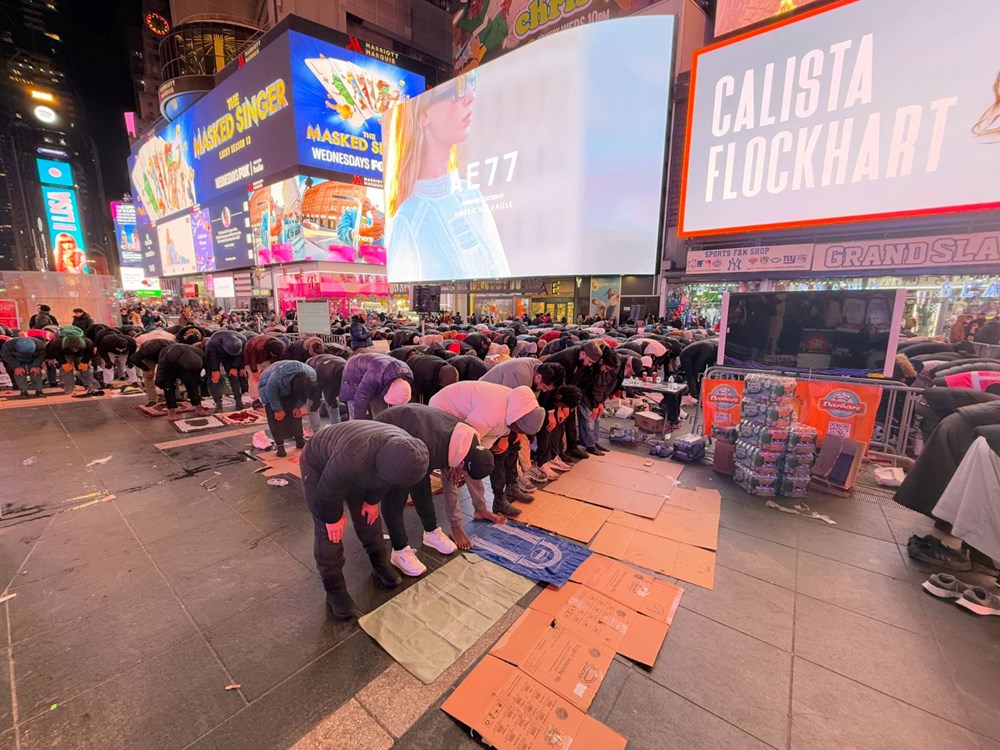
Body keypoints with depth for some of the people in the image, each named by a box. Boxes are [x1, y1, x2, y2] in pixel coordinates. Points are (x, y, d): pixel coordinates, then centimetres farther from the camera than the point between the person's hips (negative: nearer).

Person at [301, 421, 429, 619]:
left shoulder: (405, 449, -28)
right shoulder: (351, 459, -49)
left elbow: (383, 480, -5)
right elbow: (327, 492, -28)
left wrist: (373, 500, 4)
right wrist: (333, 518, -13)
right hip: (319, 466, -5)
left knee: (368, 516, 9)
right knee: (329, 531, -6)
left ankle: (380, 565, 29)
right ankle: (334, 590, 11)